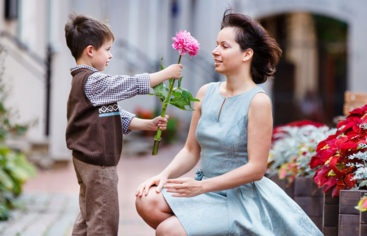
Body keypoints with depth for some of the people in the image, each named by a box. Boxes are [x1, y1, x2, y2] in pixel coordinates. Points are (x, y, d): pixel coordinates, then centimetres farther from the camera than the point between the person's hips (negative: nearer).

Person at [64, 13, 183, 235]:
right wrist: (166, 73, -8)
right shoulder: (93, 81, -19)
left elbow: (118, 116, 15)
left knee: (89, 217, 17)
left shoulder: (84, 80, 15)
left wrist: (148, 124, 8)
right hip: (98, 161, -11)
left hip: (87, 159, 11)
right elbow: (131, 84, -18)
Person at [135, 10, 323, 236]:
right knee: (147, 202, -19)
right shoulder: (206, 93, 5)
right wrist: (165, 175, -8)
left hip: (242, 198, -6)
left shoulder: (258, 101, -13)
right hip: (206, 189, 6)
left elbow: (256, 169, -17)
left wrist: (202, 186, -22)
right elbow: (191, 150, 11)